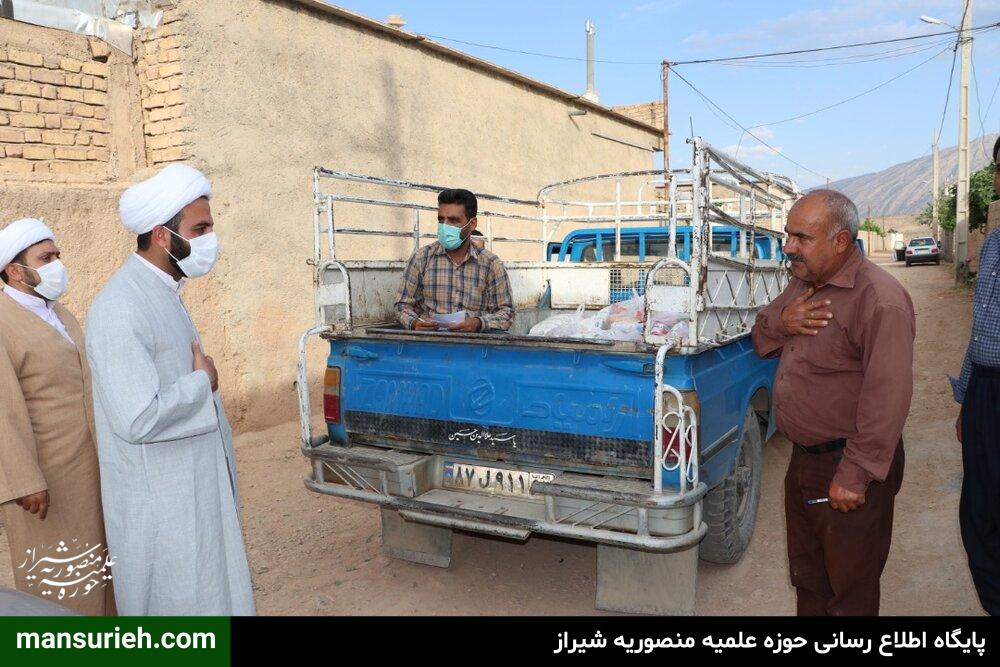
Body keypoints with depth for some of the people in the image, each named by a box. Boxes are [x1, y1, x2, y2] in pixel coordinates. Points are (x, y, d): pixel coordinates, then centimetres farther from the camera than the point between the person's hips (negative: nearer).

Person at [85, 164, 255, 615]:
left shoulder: (163, 294, 8)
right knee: (178, 603, 6)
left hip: (196, 489, 9)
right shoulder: (119, 310, -22)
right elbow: (138, 419, -30)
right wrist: (203, 379, -16)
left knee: (212, 594, 19)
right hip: (160, 505, -9)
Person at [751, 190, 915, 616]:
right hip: (804, 458, 9)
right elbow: (761, 342, 14)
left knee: (848, 589, 10)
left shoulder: (879, 301, -23)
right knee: (807, 579, 25)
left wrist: (855, 476, -26)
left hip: (848, 468, -9)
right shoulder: (802, 284, 7)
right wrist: (779, 321, -10)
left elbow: (887, 396, -27)